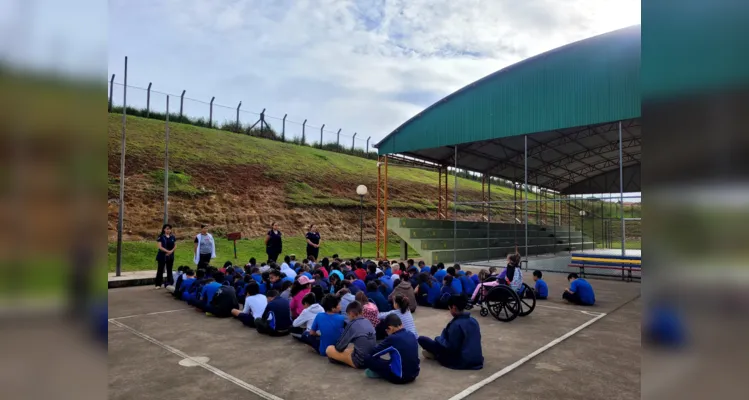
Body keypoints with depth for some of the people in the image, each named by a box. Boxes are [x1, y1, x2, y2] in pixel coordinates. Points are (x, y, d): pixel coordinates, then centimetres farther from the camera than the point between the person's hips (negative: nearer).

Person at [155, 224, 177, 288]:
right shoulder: (161, 237, -7)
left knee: (169, 270, 10)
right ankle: (158, 284, 8)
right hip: (162, 256, -4)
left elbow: (175, 246, 8)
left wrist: (171, 251, -10)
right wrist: (167, 251, -21)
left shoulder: (173, 237, 6)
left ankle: (169, 283, 17)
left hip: (170, 256, 4)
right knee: (160, 270, 1)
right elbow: (159, 247, -14)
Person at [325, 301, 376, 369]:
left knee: (329, 349, 1)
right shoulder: (368, 322, 7)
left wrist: (336, 345, 17)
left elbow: (339, 347, -6)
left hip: (360, 361, -8)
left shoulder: (351, 324, -12)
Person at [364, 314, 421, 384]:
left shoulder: (392, 339, -17)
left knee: (368, 359, -7)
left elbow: (373, 353, -7)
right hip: (414, 375, 7)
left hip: (400, 377, -7)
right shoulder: (411, 335, 3)